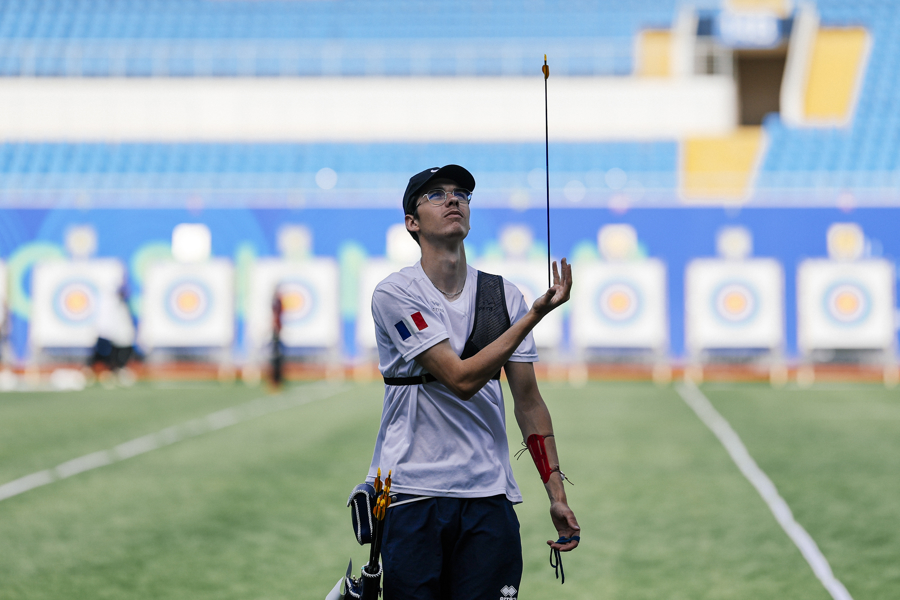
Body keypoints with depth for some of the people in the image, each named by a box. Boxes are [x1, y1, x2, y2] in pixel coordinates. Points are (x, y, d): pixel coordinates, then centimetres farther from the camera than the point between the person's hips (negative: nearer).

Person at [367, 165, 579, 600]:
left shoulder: (504, 295, 7)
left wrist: (557, 495, 3)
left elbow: (528, 400, 9)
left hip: (488, 495, 4)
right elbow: (462, 379, -16)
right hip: (410, 494, -3)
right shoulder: (395, 294, -7)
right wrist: (536, 313, -17)